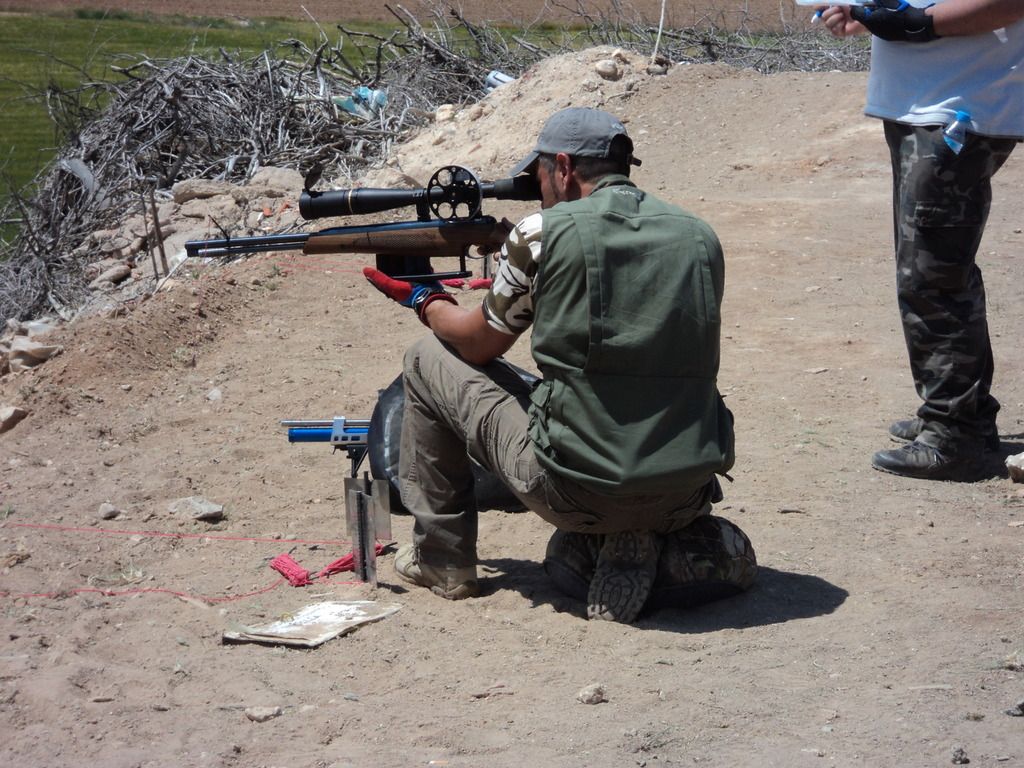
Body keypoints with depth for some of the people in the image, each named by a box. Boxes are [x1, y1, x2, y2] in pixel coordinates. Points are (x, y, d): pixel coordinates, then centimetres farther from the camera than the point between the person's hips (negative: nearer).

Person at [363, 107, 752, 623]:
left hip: (576, 492, -5)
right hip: (688, 496, 5)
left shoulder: (542, 233, -6)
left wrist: (424, 300, 30)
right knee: (572, 561, 40)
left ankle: (441, 559, 24)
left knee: (427, 360, 17)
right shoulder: (700, 238, 7)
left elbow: (477, 345, 8)